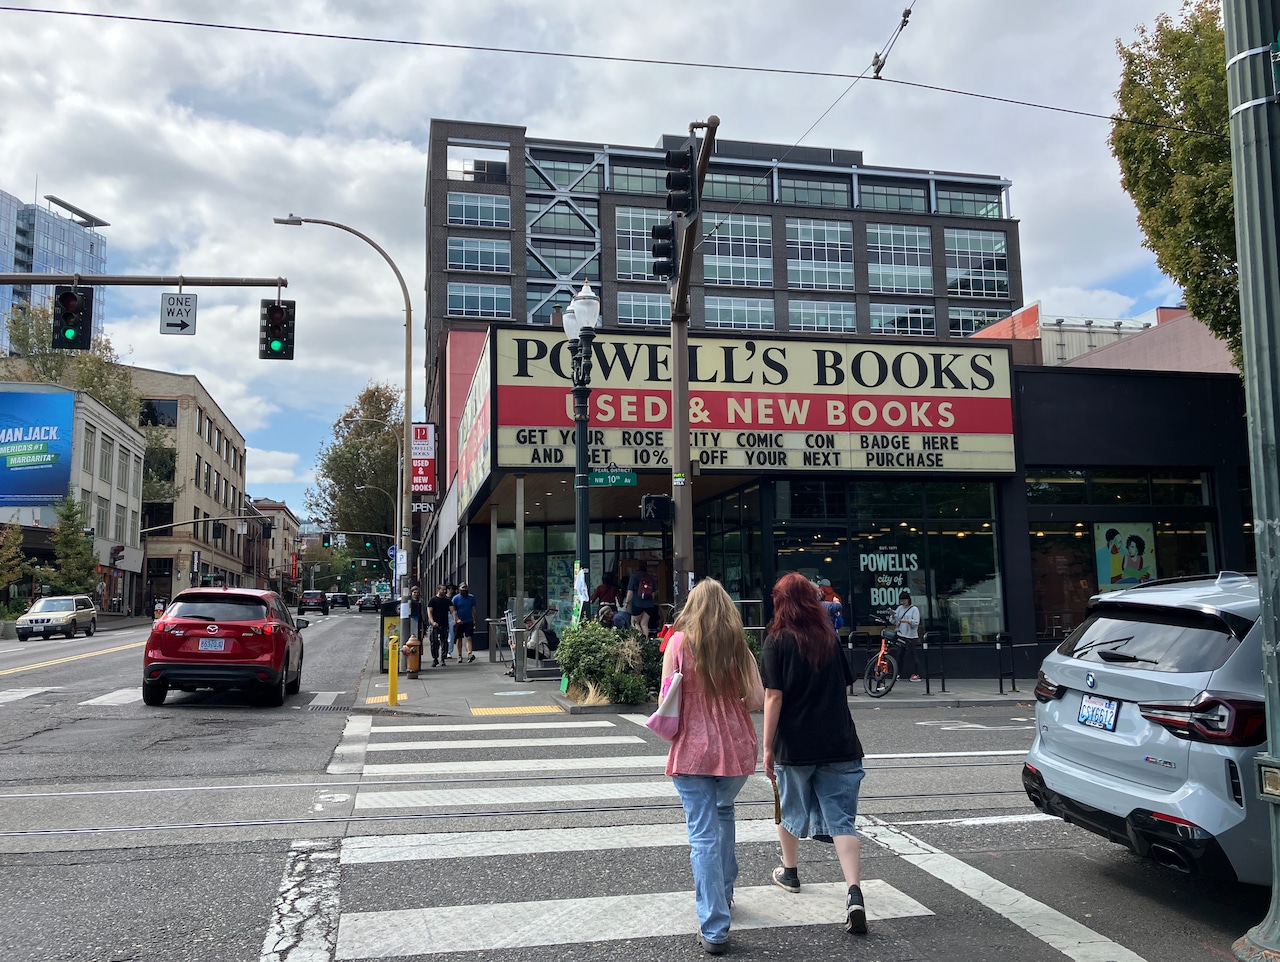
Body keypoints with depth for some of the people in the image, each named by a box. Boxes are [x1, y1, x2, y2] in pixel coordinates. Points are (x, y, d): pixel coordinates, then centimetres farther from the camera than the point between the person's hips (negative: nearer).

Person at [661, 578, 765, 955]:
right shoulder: (738, 644, 1)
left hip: (693, 750, -3)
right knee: (723, 812, 28)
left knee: (704, 835, 0)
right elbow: (757, 698, -2)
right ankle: (723, 892, 39)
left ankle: (714, 929, 0)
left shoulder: (679, 641, -6)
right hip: (736, 748, 3)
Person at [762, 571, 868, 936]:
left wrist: (768, 748, -9)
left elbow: (773, 697, -12)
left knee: (790, 809, 21)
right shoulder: (829, 638, 6)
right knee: (842, 820, 1)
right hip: (839, 744, 3)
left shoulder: (776, 641, -8)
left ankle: (790, 872, 39)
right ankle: (854, 894, -14)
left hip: (794, 745, -3)